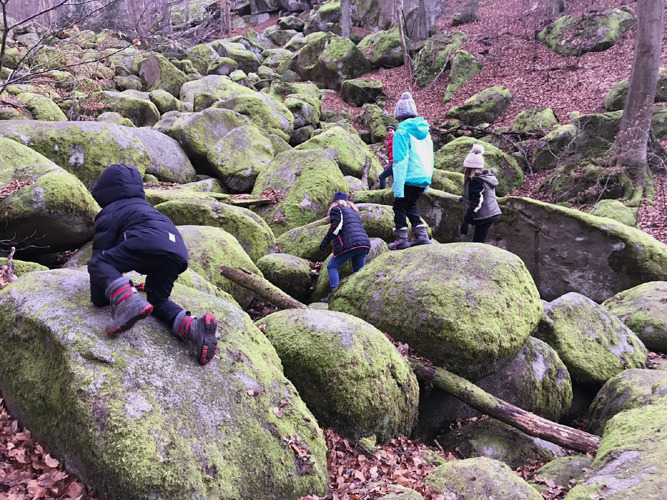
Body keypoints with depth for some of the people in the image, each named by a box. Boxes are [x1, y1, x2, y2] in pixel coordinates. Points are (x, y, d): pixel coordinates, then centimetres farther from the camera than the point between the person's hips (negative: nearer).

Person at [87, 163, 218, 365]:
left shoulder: (109, 214, 20)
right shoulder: (144, 206, 42)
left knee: (98, 264, 0)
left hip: (147, 241, -7)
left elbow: (100, 252, 17)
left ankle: (127, 301, -29)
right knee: (158, 302, 20)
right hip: (178, 252, 7)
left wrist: (98, 297, 24)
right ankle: (193, 327, -9)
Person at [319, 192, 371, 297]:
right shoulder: (354, 212, 31)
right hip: (365, 243, 7)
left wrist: (326, 241, -6)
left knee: (332, 266, 2)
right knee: (358, 271, 15)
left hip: (349, 244, -7)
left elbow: (336, 225, -7)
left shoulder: (336, 209, 8)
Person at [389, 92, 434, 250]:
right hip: (424, 178, 7)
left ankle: (402, 239, 8)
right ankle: (422, 235, 15)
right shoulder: (425, 131, 14)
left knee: (399, 206, 8)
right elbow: (430, 157, 19)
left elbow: (401, 162, -16)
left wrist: (398, 188, -16)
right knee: (410, 205, 22)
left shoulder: (402, 132, -11)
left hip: (409, 178, -7)